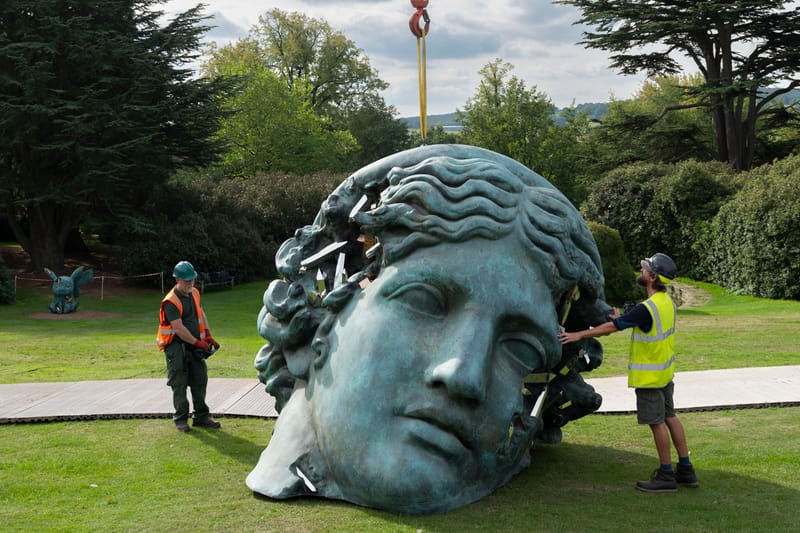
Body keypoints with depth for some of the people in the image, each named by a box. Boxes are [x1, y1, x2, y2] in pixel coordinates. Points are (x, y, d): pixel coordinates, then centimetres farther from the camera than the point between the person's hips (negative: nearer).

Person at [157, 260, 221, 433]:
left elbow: (201, 313, 23)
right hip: (176, 347, -7)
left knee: (200, 380, 8)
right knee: (179, 384, 0)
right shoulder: (171, 301, -17)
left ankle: (201, 417, 16)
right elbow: (179, 328, -21)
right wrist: (197, 343, -16)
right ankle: (180, 420, 9)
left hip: (194, 345, 7)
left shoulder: (194, 294, 8)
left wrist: (207, 335, 13)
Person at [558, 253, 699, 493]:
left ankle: (666, 476, 9)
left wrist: (580, 334, -12)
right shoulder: (666, 301, 4)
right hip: (665, 372, 9)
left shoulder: (647, 308, -25)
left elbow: (612, 327, -20)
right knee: (670, 417, 16)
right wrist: (622, 319, 6)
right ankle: (685, 470, 23)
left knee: (657, 422, 0)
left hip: (649, 375, -9)